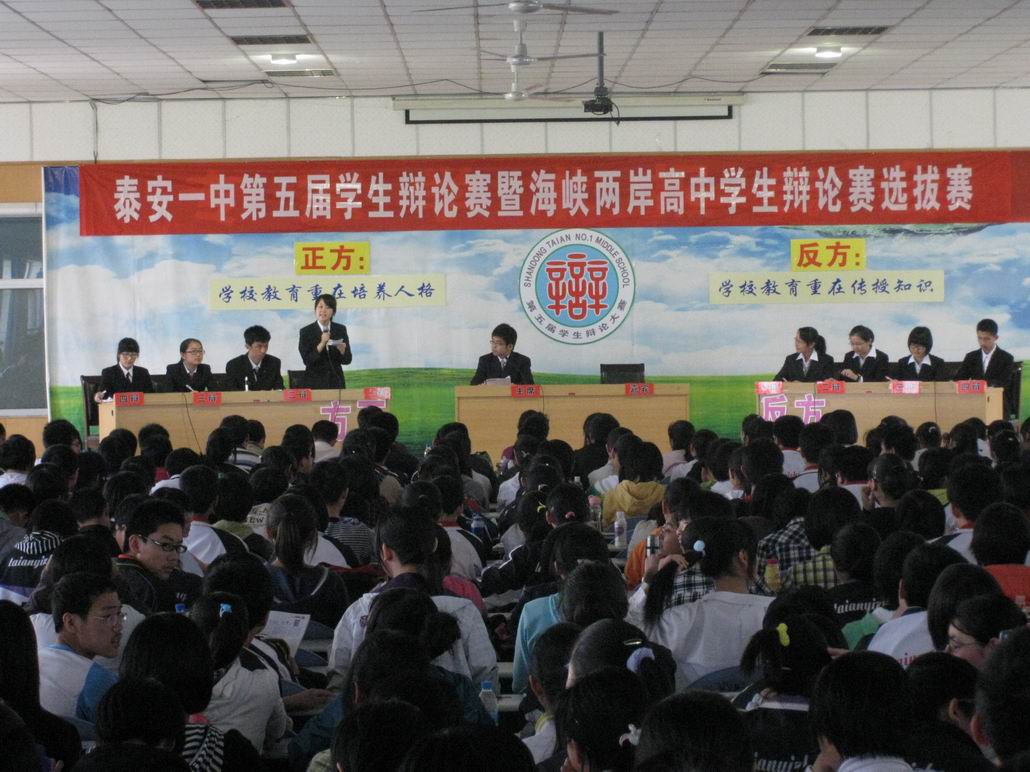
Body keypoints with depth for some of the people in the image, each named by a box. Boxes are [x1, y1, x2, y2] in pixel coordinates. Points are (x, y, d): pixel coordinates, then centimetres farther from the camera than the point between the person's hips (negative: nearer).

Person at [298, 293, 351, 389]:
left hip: (336, 382, 2)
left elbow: (347, 360, 3)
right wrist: (322, 344, -23)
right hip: (314, 384, -2)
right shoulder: (306, 331, -4)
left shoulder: (341, 329, 4)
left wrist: (342, 350, -18)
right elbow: (307, 360, -12)